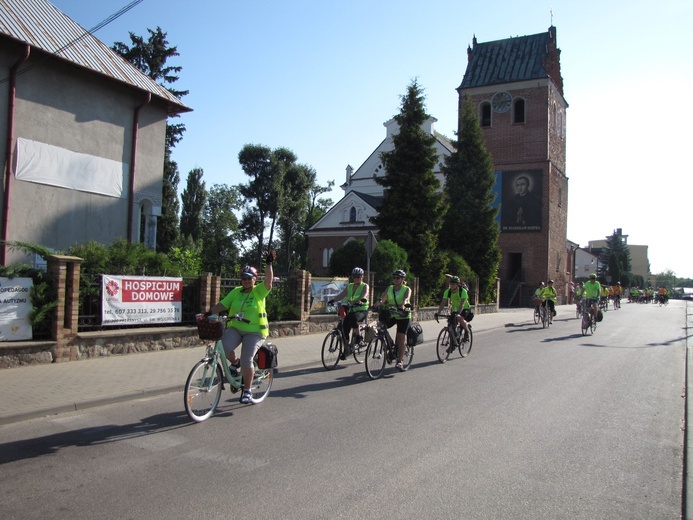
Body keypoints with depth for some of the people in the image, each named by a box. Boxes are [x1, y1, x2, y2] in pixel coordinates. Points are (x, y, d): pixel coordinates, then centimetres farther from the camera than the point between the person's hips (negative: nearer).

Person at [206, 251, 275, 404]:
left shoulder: (259, 291, -1)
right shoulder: (236, 292, 10)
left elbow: (269, 280, -17)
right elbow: (223, 304, 4)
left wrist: (269, 263, -25)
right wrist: (209, 313, -10)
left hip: (254, 331, -3)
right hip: (235, 328, 4)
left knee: (246, 360, -13)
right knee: (225, 348, -24)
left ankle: (247, 391, 7)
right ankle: (235, 363, 11)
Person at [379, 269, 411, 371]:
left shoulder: (407, 289, -5)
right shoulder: (389, 289, 5)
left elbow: (406, 298, -26)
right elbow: (383, 298, -11)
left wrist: (403, 305, -48)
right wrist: (379, 302, -35)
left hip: (403, 316, -4)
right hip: (391, 314, 4)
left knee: (401, 338, -11)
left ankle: (399, 361, -4)